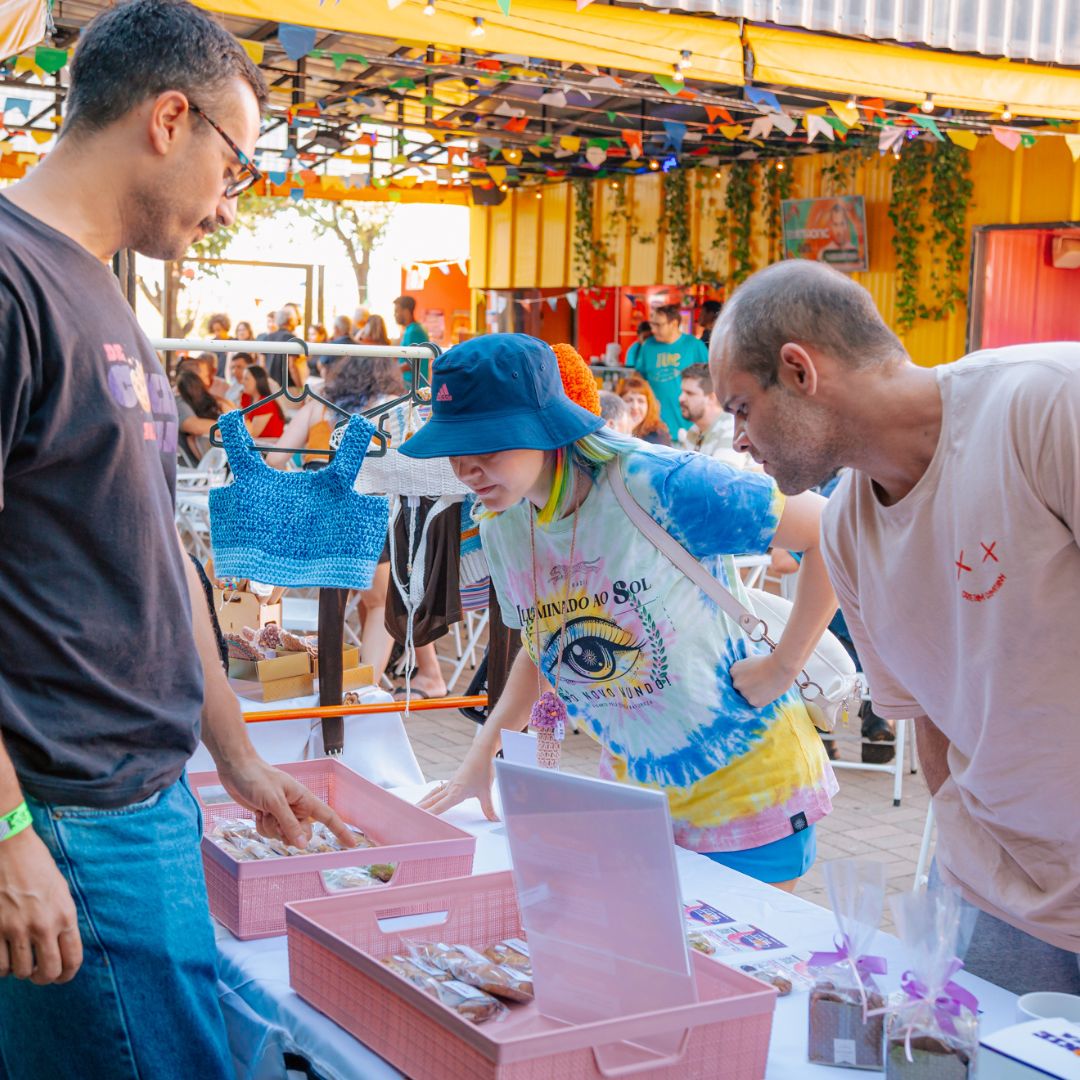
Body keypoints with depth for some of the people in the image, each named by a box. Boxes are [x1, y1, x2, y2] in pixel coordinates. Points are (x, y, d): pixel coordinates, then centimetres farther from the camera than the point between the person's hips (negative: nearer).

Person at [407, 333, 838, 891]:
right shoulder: (501, 528, -3)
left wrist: (784, 663, -18)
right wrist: (482, 754, 5)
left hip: (746, 789, -6)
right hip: (630, 792, 6)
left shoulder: (657, 485, -25)